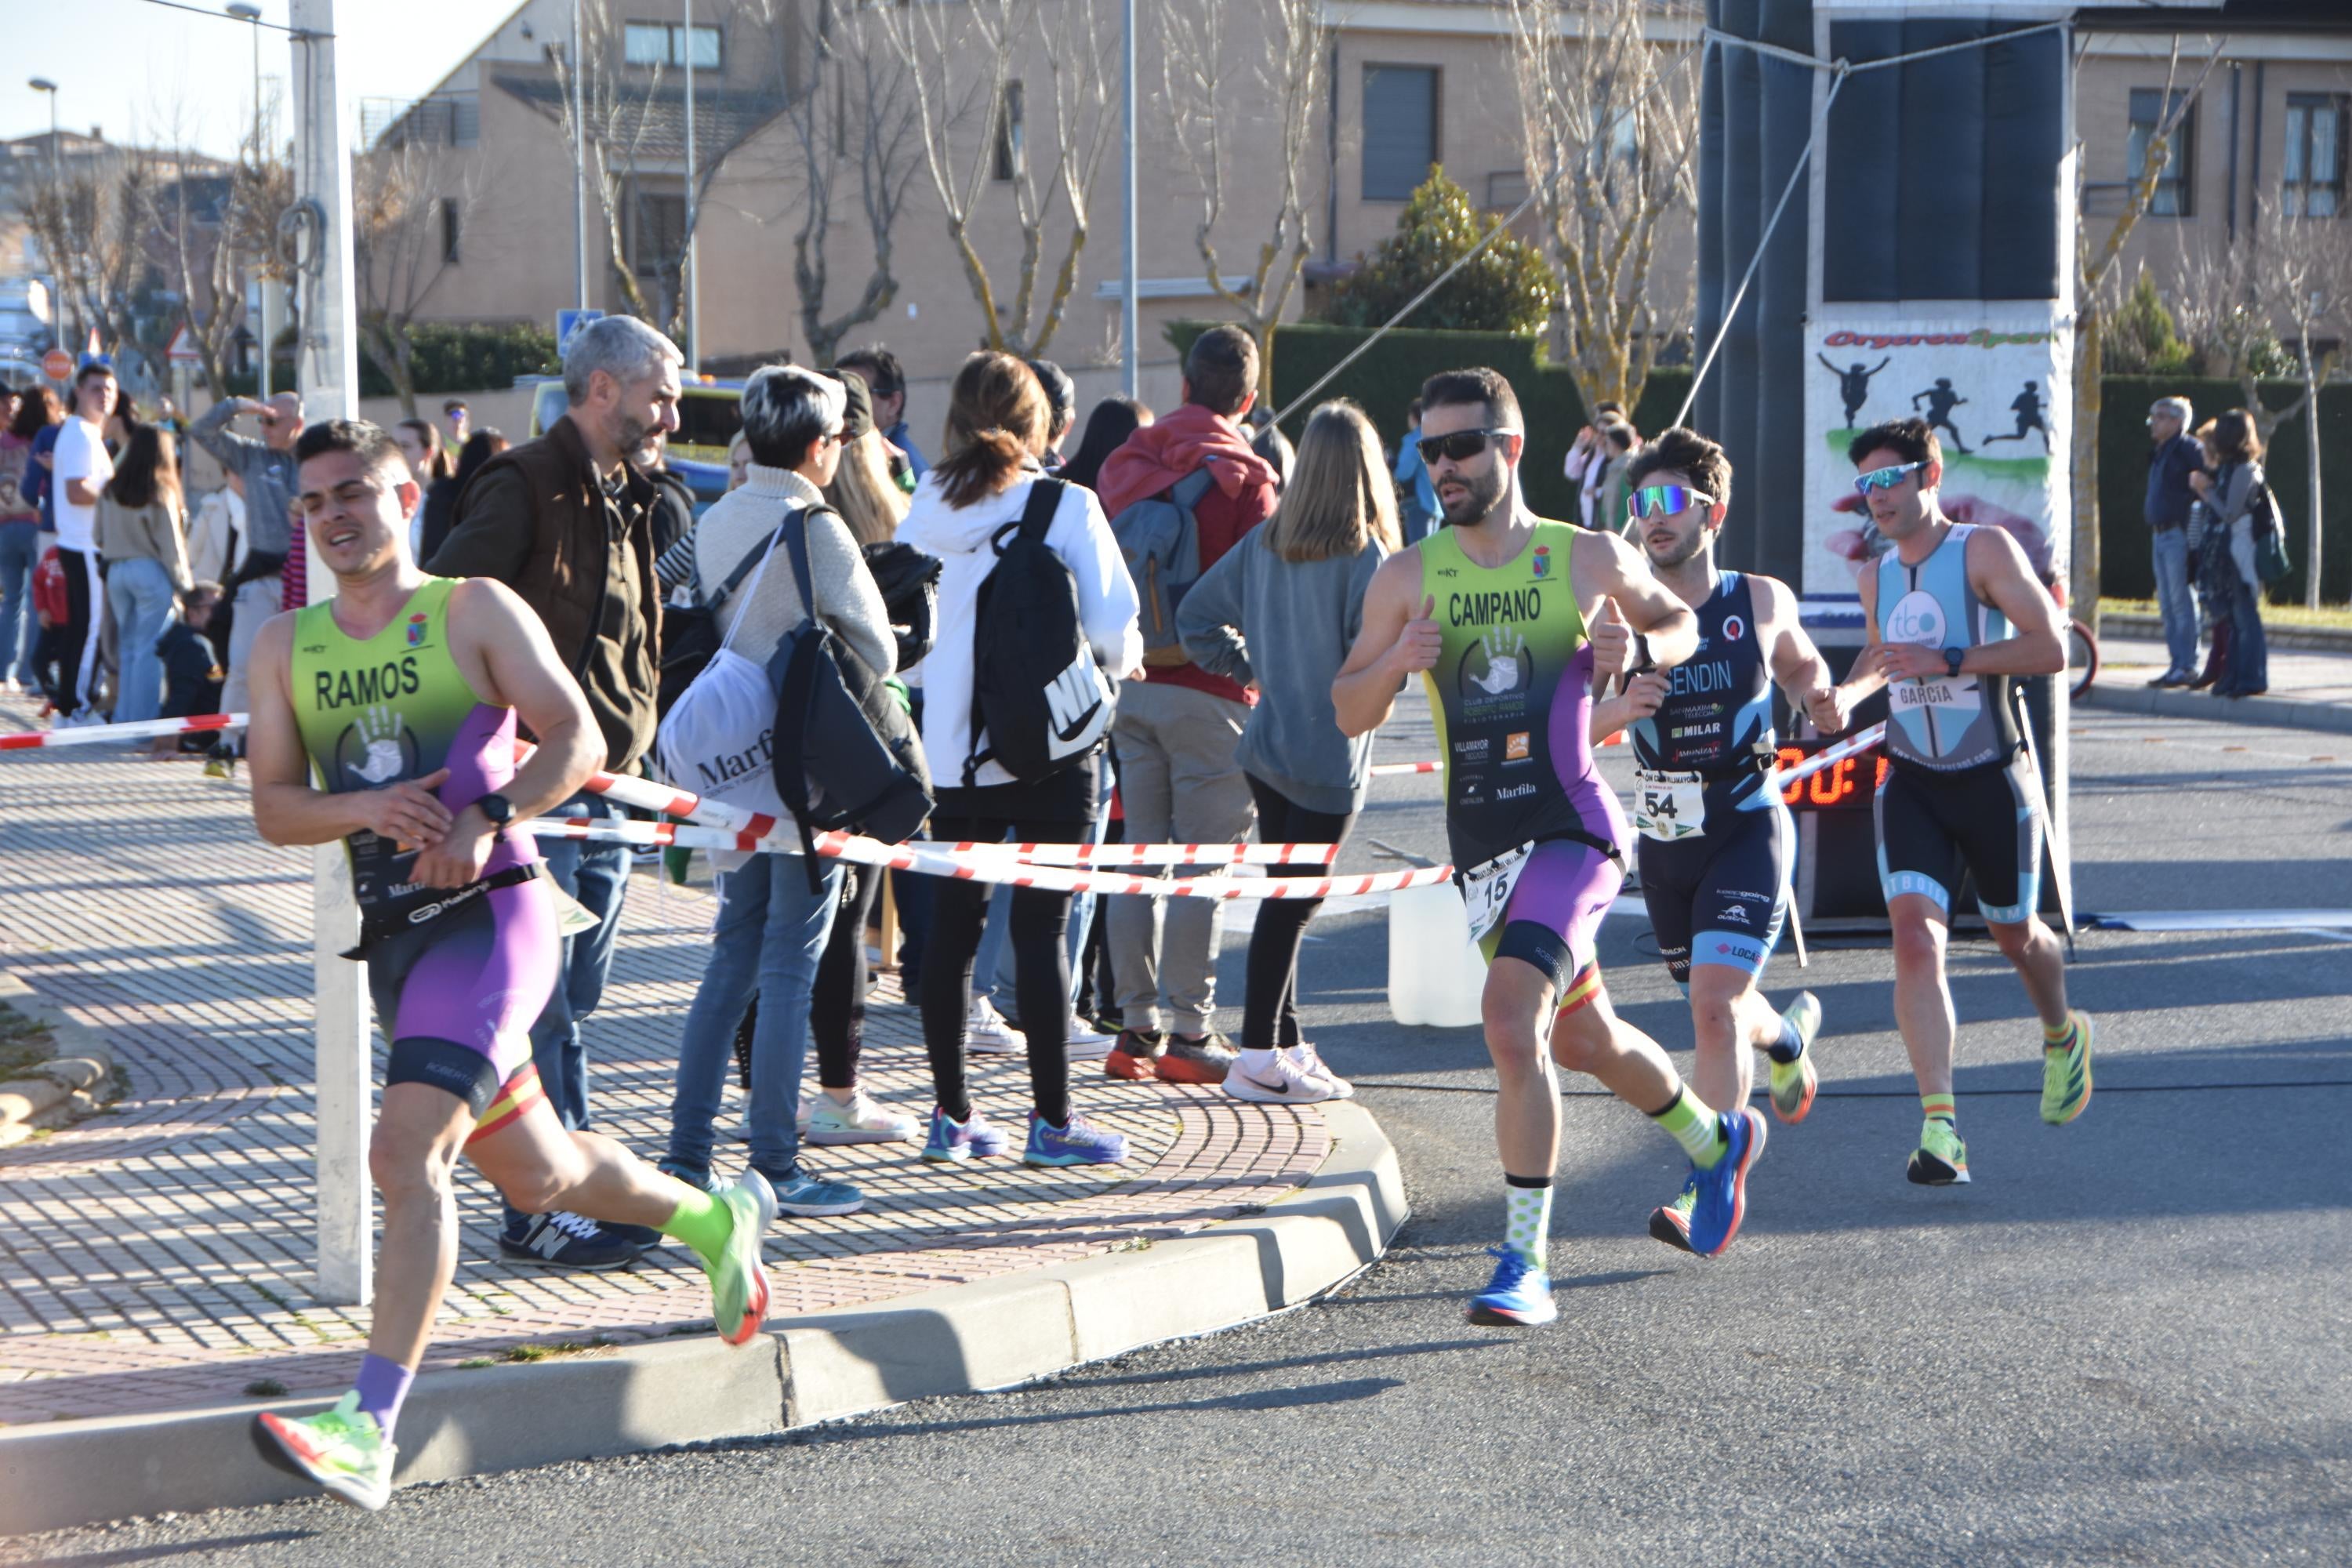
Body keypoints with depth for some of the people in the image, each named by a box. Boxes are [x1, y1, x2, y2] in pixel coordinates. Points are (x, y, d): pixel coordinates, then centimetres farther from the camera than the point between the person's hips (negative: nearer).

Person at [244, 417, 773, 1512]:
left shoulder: (474, 610, -1)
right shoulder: (283, 648, 12)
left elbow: (577, 740, -9)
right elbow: (273, 808, 5)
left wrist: (489, 818, -25)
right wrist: (367, 807, -14)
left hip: (489, 915, -6)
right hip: (392, 933, 6)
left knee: (406, 1154, -22)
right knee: (538, 1177, 17)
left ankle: (370, 1430, -24)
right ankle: (717, 1218, 45)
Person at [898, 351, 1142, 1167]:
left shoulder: (926, 506, 1)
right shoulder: (1068, 506, -9)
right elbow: (1113, 631, -10)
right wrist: (1122, 661, 12)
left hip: (950, 747, 4)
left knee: (951, 924, 10)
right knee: (1041, 928, 0)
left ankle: (953, 1114, 16)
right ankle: (1052, 1117, 5)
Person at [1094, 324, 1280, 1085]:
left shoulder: (1123, 465, 9)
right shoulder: (1243, 475, -8)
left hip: (1130, 681, 5)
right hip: (1207, 690, -5)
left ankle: (1136, 1027, 13)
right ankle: (1190, 1032, 0)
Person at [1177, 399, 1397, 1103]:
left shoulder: (1264, 541, 3)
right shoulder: (1364, 554, -16)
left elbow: (1198, 616, 8)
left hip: (1266, 746, 6)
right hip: (1330, 757, -6)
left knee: (1284, 897, 15)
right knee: (1291, 903, -3)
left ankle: (1285, 1043, 22)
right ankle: (1260, 1058, 0)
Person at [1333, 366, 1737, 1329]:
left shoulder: (1591, 559, -2)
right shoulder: (1407, 579, 2)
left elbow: (1680, 623, 16)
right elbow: (1350, 715, 4)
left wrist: (1638, 651, -7)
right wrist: (1396, 662, -16)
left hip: (1571, 830, -5)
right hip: (1478, 845, 5)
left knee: (1512, 1022, -24)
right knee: (1584, 1039, 18)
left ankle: (1526, 1263, -17)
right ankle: (1717, 1140, 47)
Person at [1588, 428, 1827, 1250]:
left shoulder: (1763, 601, -2)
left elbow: (1802, 666, 20)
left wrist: (1821, 696, 0)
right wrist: (1621, 709, -27)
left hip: (1747, 831, -3)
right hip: (1664, 840, 3)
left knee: (1714, 1004, -19)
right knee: (1715, 1003, 20)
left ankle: (1708, 1188, -13)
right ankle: (1788, 1036, 56)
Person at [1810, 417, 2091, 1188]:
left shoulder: (1985, 550, -11)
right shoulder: (1877, 575, 7)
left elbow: (2051, 648, -19)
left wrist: (1949, 660, -26)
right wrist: (1846, 694, 5)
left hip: (1993, 778, -3)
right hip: (1912, 780, 4)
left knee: (2014, 933, 14)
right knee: (1915, 936, -16)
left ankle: (2063, 1036, 49)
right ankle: (1941, 1127, -19)